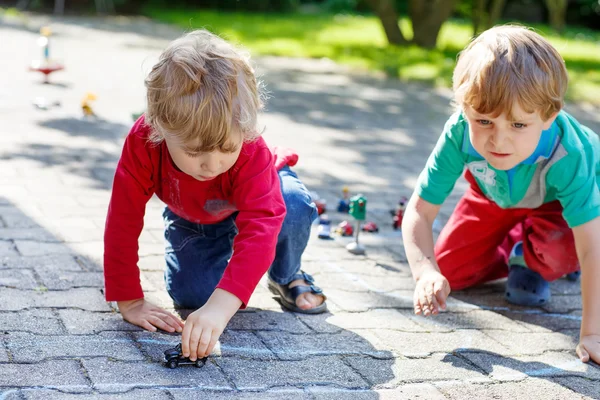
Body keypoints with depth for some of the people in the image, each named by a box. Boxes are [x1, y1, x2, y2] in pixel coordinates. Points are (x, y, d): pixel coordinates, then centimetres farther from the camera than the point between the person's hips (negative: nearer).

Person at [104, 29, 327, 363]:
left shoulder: (252, 151, -43)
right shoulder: (142, 144, -39)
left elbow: (260, 228, -53)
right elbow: (122, 223, -32)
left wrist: (220, 306, -65)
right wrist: (129, 302, -33)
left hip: (253, 198, -2)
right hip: (192, 219, 2)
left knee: (294, 206, -36)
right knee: (189, 294, -20)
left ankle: (287, 277, -4)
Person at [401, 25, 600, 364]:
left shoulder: (567, 155, -46)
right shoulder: (460, 133, -40)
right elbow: (420, 211, -33)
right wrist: (426, 272, -52)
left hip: (556, 200, -3)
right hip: (497, 196, 3)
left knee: (564, 249, -34)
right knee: (448, 270, -4)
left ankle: (531, 262, 2)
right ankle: (514, 252, 23)